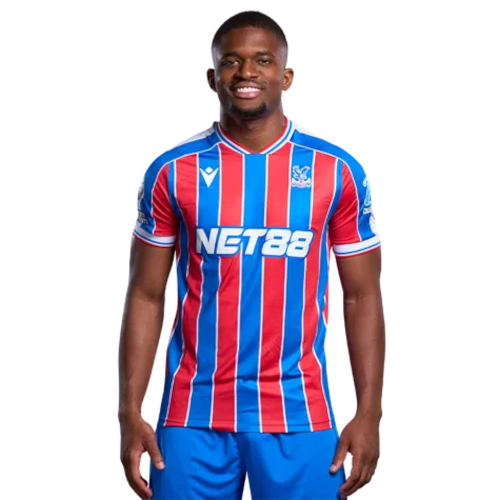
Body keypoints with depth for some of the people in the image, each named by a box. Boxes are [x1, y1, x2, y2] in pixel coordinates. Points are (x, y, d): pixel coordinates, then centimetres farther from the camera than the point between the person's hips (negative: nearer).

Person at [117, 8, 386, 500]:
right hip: (193, 415, 0)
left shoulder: (337, 171, 1)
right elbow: (146, 296, 4)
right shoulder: (171, 171, 2)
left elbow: (361, 297, 3)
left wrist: (369, 414, -4)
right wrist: (130, 412, -4)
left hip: (299, 416, 0)